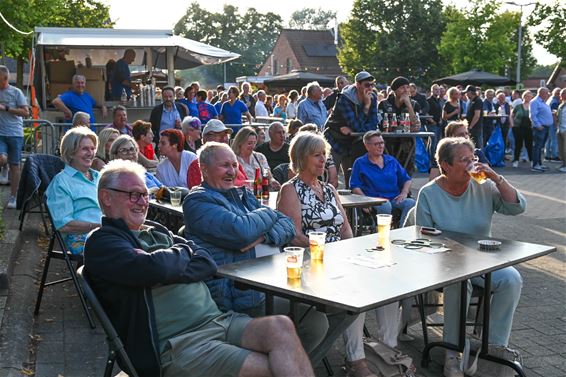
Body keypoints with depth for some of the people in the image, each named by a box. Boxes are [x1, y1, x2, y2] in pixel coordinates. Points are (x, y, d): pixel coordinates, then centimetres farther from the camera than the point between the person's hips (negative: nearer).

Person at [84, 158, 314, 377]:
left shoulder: (157, 232, 23)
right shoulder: (102, 242, 2)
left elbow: (207, 264, 11)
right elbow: (153, 269, -18)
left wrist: (167, 265, -8)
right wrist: (184, 252, 4)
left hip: (217, 320, 7)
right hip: (176, 344, -6)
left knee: (280, 326, -21)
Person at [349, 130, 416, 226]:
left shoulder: (391, 161, 22)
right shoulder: (360, 163, 11)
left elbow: (407, 180, 24)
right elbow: (355, 187, 1)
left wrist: (404, 193, 3)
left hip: (395, 199, 4)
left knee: (411, 203, -28)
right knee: (385, 205, -38)